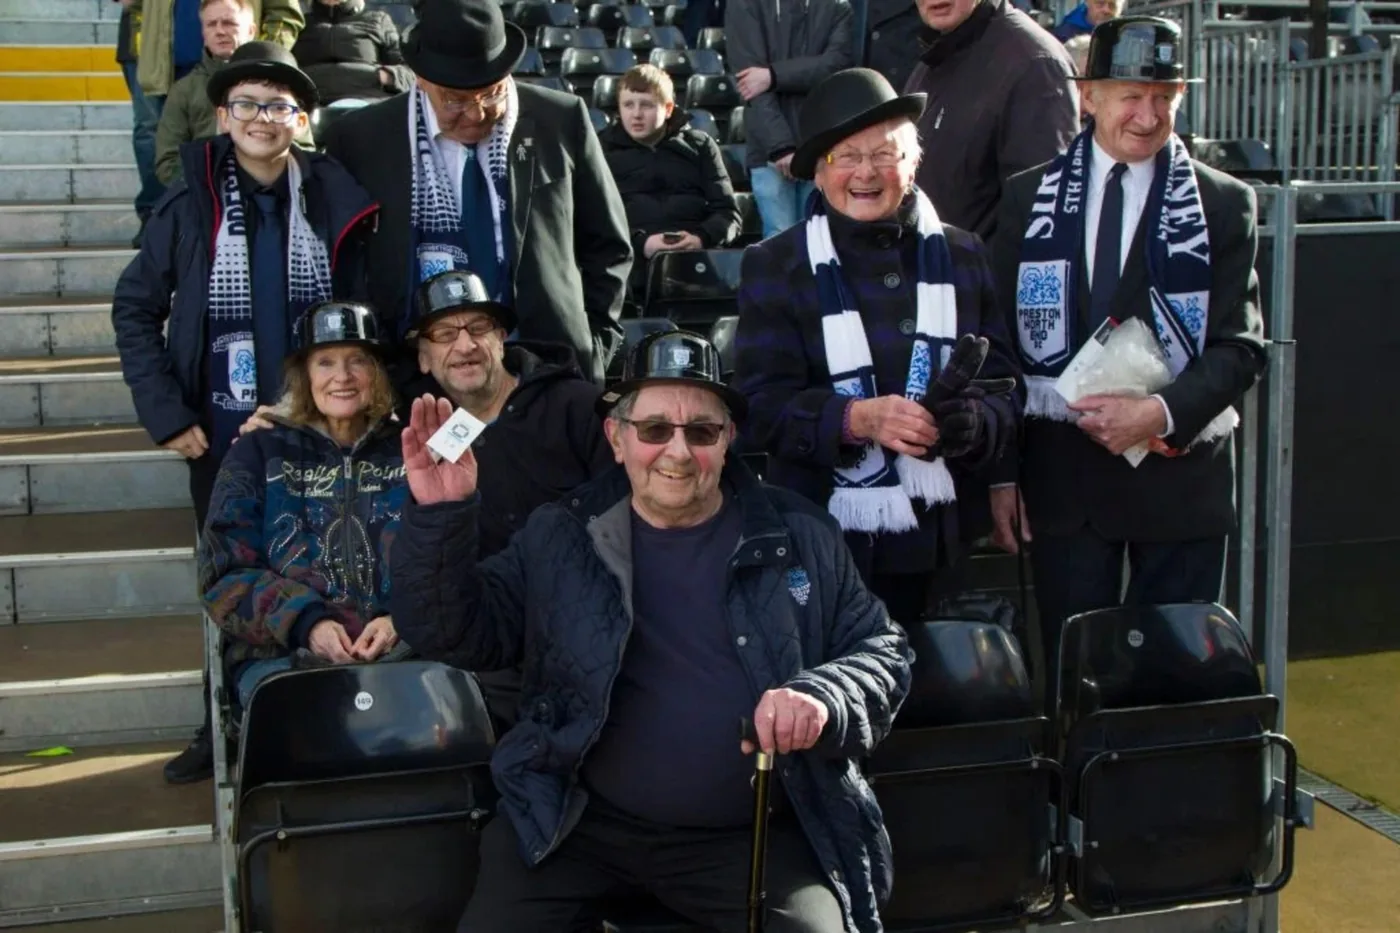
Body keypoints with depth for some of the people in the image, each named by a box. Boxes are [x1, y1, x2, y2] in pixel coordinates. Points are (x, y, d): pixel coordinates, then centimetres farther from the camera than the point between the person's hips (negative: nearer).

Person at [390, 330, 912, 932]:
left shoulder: (799, 538, 3)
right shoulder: (559, 539, 4)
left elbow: (883, 651, 5)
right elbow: (451, 635, 1)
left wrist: (825, 699, -17)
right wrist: (439, 518, -16)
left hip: (751, 837, 0)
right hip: (579, 824, 1)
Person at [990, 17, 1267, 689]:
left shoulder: (1224, 204, 2)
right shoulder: (1029, 197, 5)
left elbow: (1240, 348, -2)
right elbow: (1001, 340, 5)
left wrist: (1161, 414, -18)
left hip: (1178, 471, 0)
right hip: (1061, 476, 1)